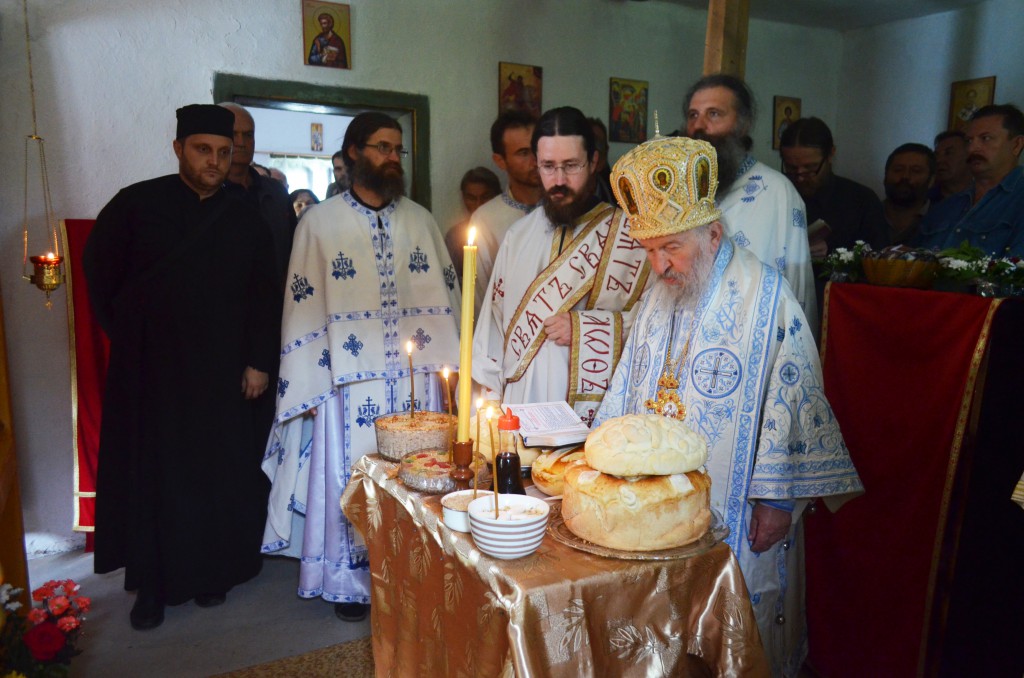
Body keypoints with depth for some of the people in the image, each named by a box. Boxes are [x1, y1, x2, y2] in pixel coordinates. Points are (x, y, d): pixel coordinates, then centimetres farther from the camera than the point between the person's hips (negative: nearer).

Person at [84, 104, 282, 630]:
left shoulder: (246, 221, 5)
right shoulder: (136, 205, -1)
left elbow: (265, 298, 5)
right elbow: (98, 272, 7)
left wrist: (259, 361, 0)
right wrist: (126, 334, 7)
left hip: (222, 374, 2)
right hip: (150, 370, -1)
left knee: (220, 474, 7)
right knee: (152, 474, 8)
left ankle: (213, 573, 24)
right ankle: (152, 584, 21)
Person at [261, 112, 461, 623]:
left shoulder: (420, 220, 10)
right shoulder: (320, 222, 2)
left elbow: (443, 296, 10)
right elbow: (303, 307, 0)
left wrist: (450, 368, 4)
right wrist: (308, 387, -5)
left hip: (417, 382, 3)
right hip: (349, 383, -2)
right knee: (350, 479, 5)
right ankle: (349, 580, 24)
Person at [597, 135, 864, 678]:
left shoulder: (765, 297, -15)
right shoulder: (661, 293, 6)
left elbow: (795, 398, -14)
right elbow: (628, 386, 13)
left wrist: (778, 499, -13)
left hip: (733, 517, -5)